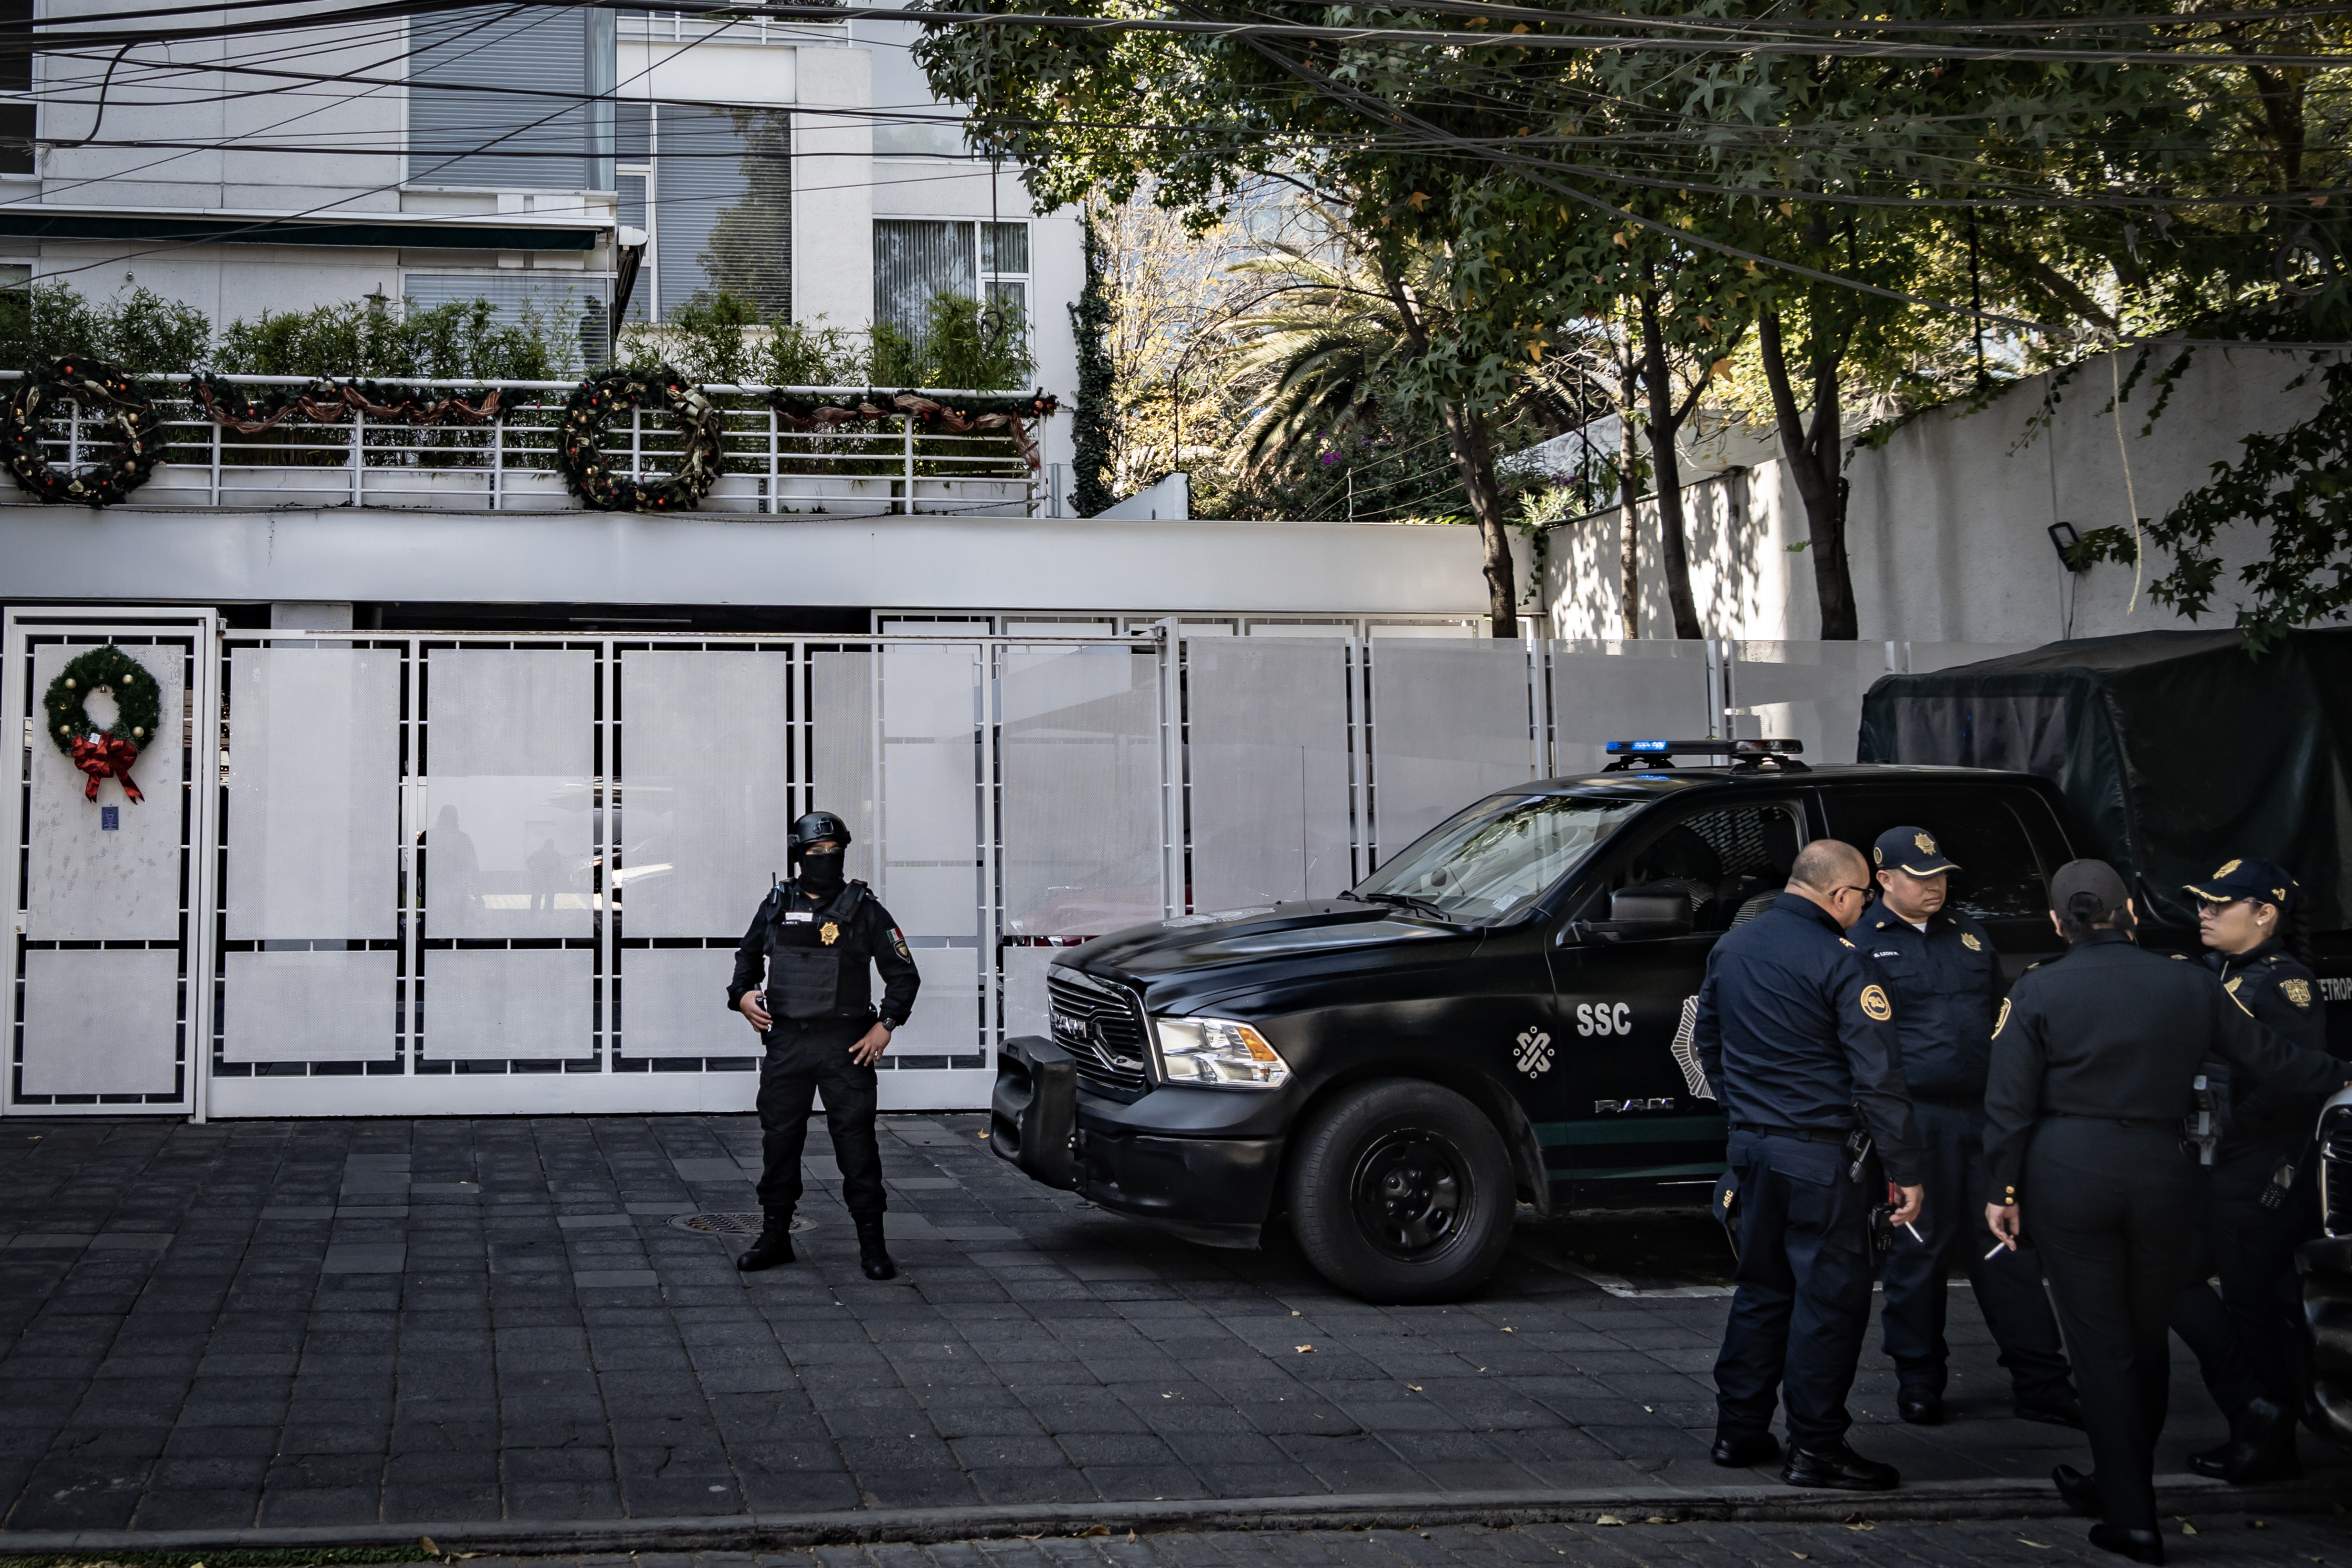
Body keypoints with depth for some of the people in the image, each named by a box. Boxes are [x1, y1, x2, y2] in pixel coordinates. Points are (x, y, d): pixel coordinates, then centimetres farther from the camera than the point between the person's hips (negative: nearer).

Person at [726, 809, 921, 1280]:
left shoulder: (863, 909, 0)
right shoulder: (777, 906, 9)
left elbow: (903, 973, 3)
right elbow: (749, 954, 24)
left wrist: (886, 1024, -7)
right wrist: (742, 994, 5)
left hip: (845, 1044, -3)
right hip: (786, 1042, 3)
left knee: (856, 1140, -4)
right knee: (779, 1140, 8)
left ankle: (872, 1245, 1)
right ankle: (775, 1237, 19)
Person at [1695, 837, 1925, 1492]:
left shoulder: (1732, 948, 8)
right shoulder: (1842, 964, -15)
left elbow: (1706, 1040, 20)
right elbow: (1877, 1077, -16)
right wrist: (1905, 1169, -11)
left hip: (1751, 1144, 8)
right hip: (1819, 1155, -8)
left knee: (1762, 1287, 17)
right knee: (1831, 1297, 0)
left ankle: (1739, 1430, 21)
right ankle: (1815, 1449, 2)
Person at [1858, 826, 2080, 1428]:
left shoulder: (1968, 936, 17)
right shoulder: (1863, 943, 0)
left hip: (1984, 1115, 5)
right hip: (1913, 1122, -4)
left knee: (2010, 1250, 5)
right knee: (1917, 1252, 4)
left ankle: (2041, 1384, 10)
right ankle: (1919, 1381, 17)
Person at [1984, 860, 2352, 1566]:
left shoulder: (2036, 992, -4)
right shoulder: (2191, 984, 1)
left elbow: (2010, 1103, -5)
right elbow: (2269, 1058, 8)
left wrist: (2005, 1189, 3)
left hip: (2068, 1176, -2)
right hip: (2164, 1175, 2)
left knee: (2101, 1342, 4)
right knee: (2146, 1338, 17)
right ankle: (2121, 1485, 32)